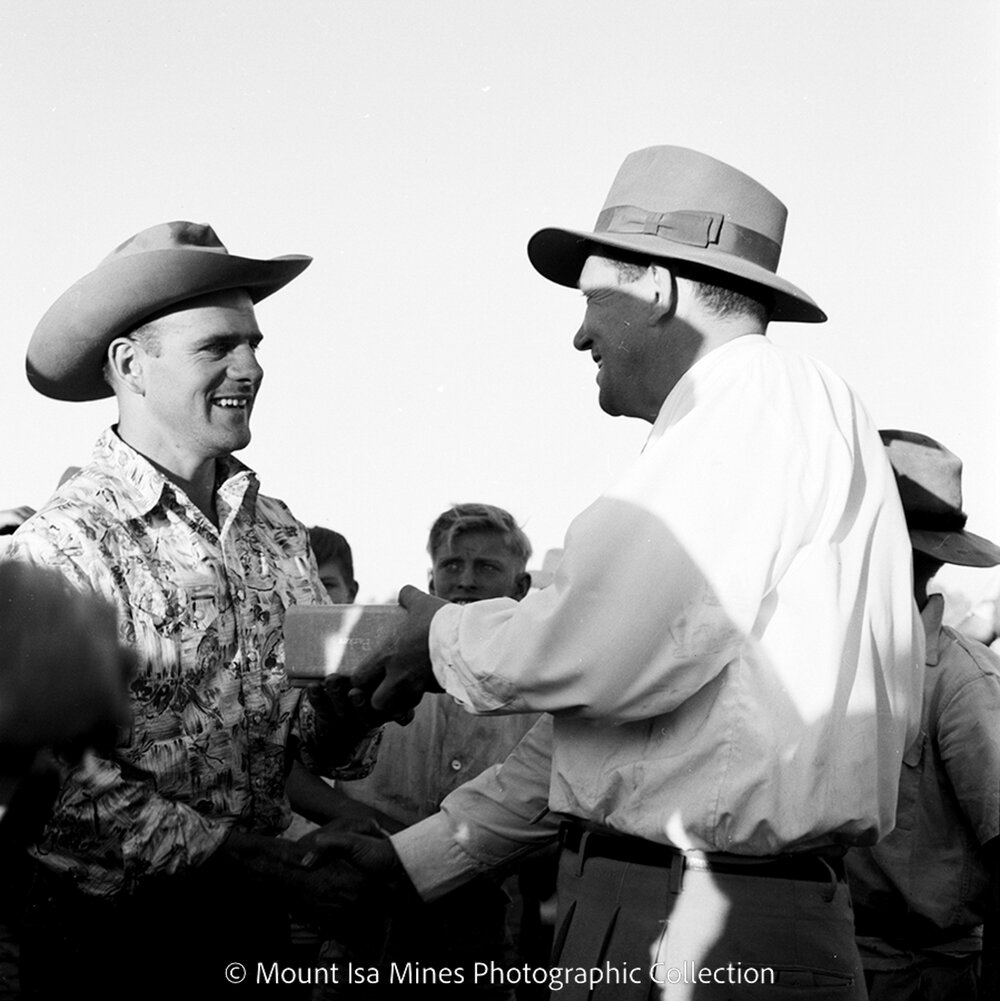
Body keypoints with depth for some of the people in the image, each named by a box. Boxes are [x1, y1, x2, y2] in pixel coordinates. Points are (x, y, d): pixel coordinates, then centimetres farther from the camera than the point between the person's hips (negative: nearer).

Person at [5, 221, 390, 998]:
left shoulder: (280, 530, 4)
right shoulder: (66, 543, -15)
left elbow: (326, 747, 8)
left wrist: (353, 696, -14)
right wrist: (246, 862, -23)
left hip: (256, 930, 6)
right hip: (110, 935, -6)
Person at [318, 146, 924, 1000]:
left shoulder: (770, 396, -10)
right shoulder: (704, 447, 21)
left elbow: (608, 652, -24)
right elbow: (595, 710, 23)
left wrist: (445, 638, -5)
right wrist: (414, 856, 22)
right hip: (627, 908, 9)